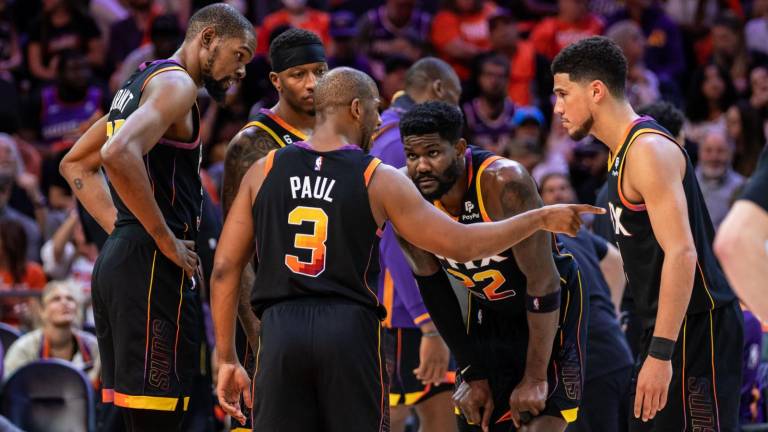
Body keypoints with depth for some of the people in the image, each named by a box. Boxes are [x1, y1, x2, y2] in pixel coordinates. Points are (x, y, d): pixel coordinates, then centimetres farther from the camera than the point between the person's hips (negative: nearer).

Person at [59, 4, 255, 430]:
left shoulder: (139, 83, 20)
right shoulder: (175, 83, -10)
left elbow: (75, 164, 29)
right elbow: (119, 154, -27)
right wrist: (166, 240, -19)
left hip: (117, 258, 10)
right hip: (152, 268, -10)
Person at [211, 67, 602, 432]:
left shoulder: (264, 171, 8)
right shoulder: (380, 180, 0)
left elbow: (225, 268, 7)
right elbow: (461, 245, 1)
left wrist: (227, 360, 13)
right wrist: (542, 218, 13)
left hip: (280, 330, 2)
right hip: (349, 330, -2)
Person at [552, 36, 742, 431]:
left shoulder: (649, 150, -16)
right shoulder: (623, 151, 16)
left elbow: (682, 253, -25)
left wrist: (661, 353, -28)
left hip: (694, 329, -10)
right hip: (669, 327, 10)